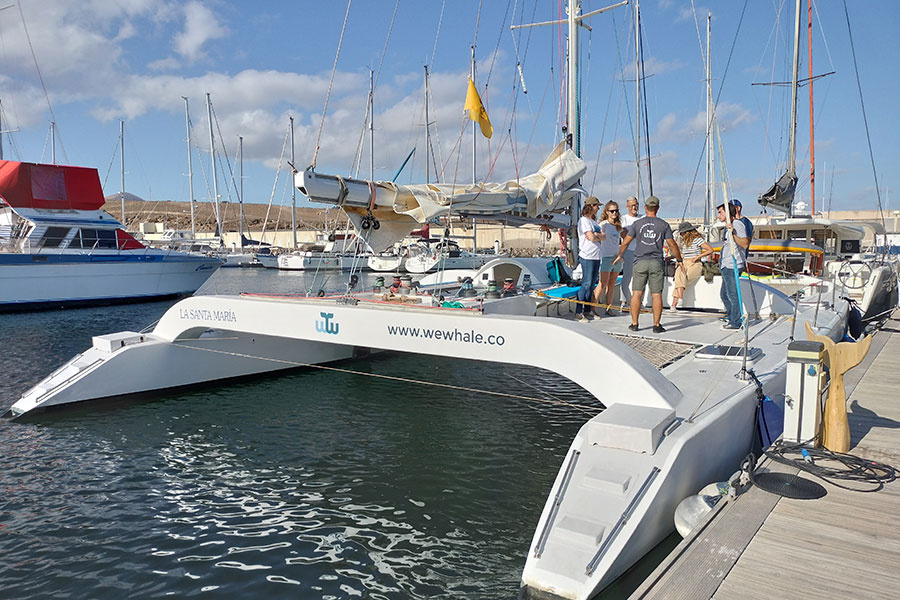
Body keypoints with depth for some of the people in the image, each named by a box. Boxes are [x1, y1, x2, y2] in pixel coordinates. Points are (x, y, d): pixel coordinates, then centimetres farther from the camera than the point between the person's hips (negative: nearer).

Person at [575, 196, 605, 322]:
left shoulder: (593, 222, 21)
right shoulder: (583, 220, -7)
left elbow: (604, 236, 12)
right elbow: (591, 237, -17)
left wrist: (596, 235, -8)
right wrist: (599, 237, 3)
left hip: (596, 257, 9)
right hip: (587, 257, -9)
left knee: (592, 285, 9)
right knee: (586, 284, -11)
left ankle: (587, 311, 15)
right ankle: (578, 313, -9)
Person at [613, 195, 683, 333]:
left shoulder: (637, 223, 2)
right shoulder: (664, 225, 2)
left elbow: (625, 242, 4)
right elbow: (672, 245, 2)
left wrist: (619, 256, 20)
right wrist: (679, 260, 15)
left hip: (640, 262, 0)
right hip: (657, 263, 0)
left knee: (637, 293, 4)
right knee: (657, 295, 1)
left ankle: (634, 324, 5)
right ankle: (656, 325, 2)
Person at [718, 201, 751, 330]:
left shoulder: (737, 224, -11)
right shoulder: (729, 226, 20)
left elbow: (745, 244, -24)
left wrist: (733, 232, -32)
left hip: (732, 266, -11)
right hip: (726, 266, 11)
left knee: (733, 295, -6)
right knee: (724, 294, 18)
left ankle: (735, 323, -1)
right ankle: (730, 317, 29)